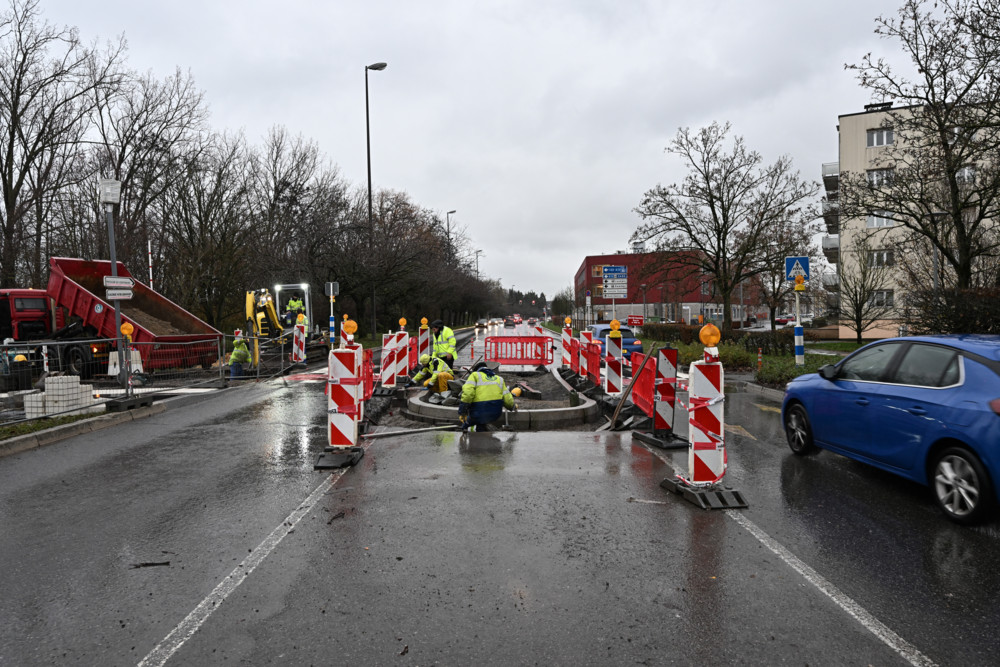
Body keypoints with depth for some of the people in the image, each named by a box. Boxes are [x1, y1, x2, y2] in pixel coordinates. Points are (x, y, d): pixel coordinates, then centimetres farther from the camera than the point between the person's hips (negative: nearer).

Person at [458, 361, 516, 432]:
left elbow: (467, 392, -14)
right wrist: (513, 407, 33)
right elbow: (507, 399, 11)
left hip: (478, 415, -4)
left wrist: (462, 411, -11)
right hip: (495, 415, 4)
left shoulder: (475, 375, 4)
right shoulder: (499, 379, 17)